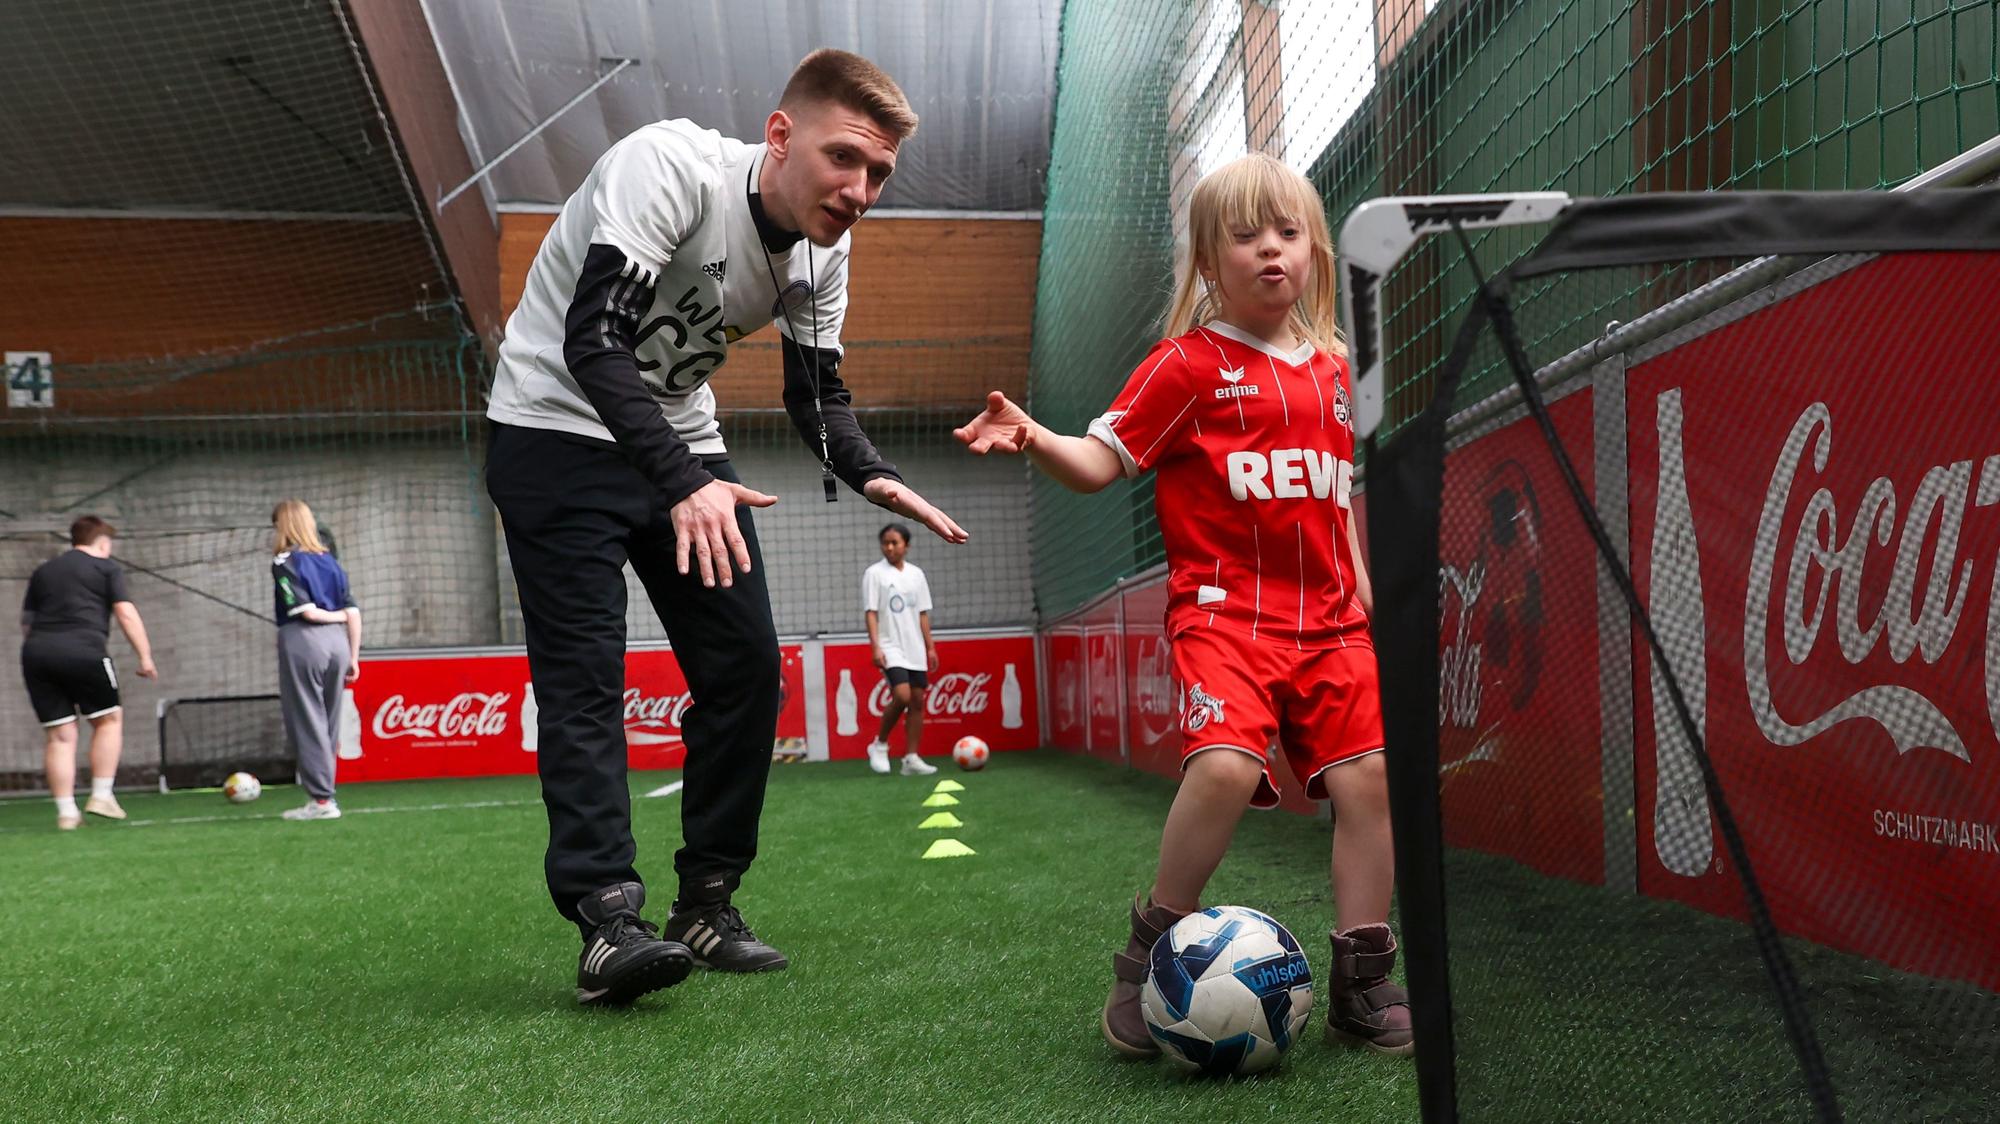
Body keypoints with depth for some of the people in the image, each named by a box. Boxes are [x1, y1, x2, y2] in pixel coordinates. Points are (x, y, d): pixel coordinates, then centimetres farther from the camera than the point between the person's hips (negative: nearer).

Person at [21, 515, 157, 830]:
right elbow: (126, 614, -1)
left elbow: (26, 621, 25)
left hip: (35, 653, 5)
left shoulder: (42, 572, 24)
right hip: (82, 651, -5)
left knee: (59, 734, 7)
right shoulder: (106, 568, 9)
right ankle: (101, 796, 6)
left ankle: (66, 812, 6)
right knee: (108, 719, 12)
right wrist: (145, 656, 0)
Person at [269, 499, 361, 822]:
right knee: (327, 723, 13)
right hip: (337, 642, 6)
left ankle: (321, 800, -2)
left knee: (307, 723, -1)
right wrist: (353, 658, 11)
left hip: (302, 642, -6)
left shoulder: (284, 562, -2)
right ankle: (324, 792, 16)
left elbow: (306, 610, -12)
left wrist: (336, 616, 7)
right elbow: (353, 613, 8)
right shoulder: (329, 560, 15)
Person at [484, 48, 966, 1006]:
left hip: (684, 448, 7)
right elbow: (593, 338, -33)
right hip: (558, 430, -7)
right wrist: (682, 484, -44)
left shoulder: (823, 253, -3)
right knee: (585, 670, -15)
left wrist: (871, 476, -16)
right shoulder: (671, 165, -26)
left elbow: (816, 394, 5)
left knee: (746, 666, 0)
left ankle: (706, 906, 10)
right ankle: (607, 919, -15)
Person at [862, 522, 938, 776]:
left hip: (915, 649, 5)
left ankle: (911, 759, 6)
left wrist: (930, 647, 9)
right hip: (891, 648, -5)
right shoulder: (874, 573, -3)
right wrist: (875, 646, -16)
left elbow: (923, 613, 13)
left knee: (918, 700, 2)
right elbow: (871, 612, -7)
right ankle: (879, 745, 1)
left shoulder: (916, 574, 10)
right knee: (902, 696, -20)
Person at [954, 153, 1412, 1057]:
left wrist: (1361, 584, 20)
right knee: (1226, 763, -25)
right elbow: (1101, 459, -6)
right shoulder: (1188, 364, 0)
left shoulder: (1331, 369, 17)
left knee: (1370, 776, -6)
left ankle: (1363, 984, 9)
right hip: (1225, 608, -6)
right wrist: (1031, 438, -24)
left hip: (1327, 619, 6)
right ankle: (1151, 956, -3)